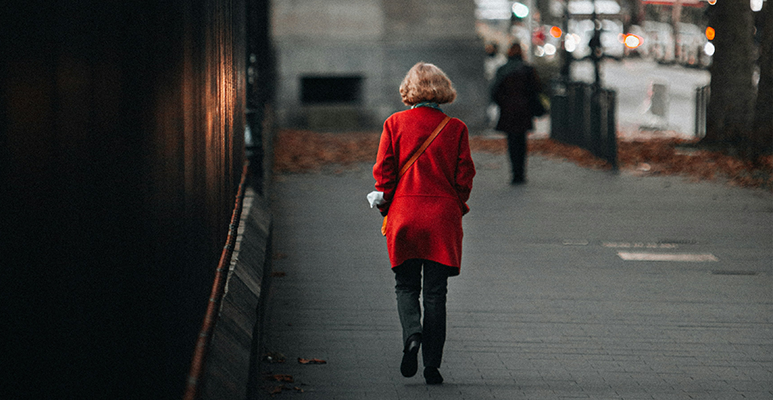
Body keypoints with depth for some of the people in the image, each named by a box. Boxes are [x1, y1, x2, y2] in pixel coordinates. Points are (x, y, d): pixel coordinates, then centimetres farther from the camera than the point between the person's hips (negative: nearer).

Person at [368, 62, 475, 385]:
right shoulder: (456, 128, -2)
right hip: (443, 218, 0)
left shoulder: (395, 124, -3)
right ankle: (432, 366, 4)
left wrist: (387, 209, 10)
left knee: (406, 286, 13)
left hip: (403, 215, 0)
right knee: (435, 292, 6)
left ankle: (412, 334, -16)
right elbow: (464, 177, 0)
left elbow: (383, 171, -2)